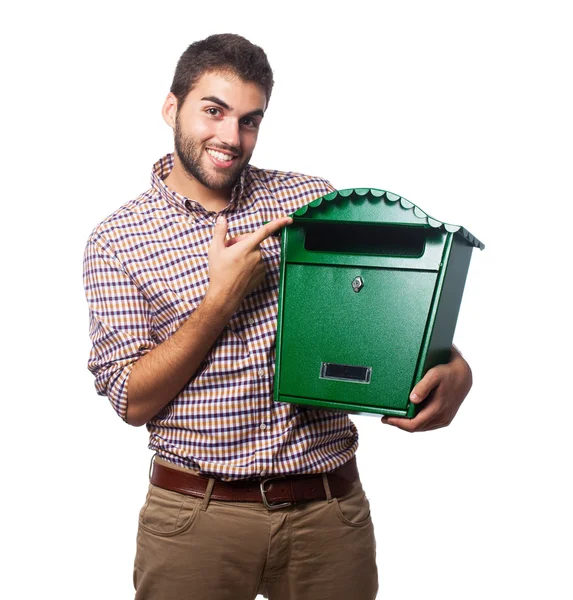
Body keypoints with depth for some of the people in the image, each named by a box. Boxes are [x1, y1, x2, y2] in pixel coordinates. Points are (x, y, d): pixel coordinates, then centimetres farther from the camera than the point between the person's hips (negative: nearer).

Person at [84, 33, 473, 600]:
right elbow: (132, 401, -8)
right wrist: (221, 299, -18)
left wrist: (453, 365, -17)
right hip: (196, 513, -1)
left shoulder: (314, 199, 1)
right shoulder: (116, 240, -3)